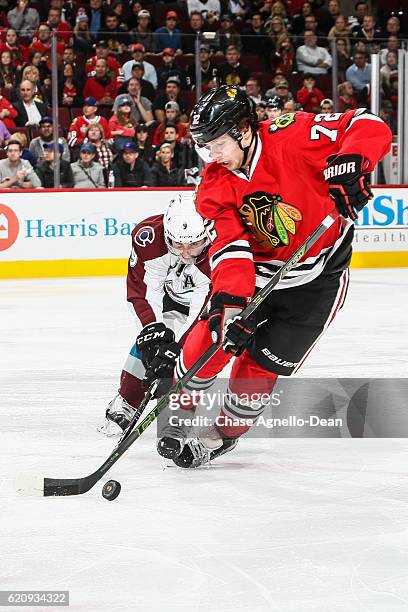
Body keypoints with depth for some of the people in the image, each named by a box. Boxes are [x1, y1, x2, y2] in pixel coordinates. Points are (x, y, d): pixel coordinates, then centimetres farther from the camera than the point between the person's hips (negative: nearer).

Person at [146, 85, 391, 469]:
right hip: (257, 273, 4)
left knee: (259, 365, -5)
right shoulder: (215, 186, -11)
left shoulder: (292, 138, -24)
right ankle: (177, 416, 21)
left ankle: (223, 433, 19)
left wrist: (349, 165, -45)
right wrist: (230, 302, -37)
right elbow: (229, 247, -21)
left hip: (318, 276, -4)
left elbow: (370, 127, -26)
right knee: (209, 342, -7)